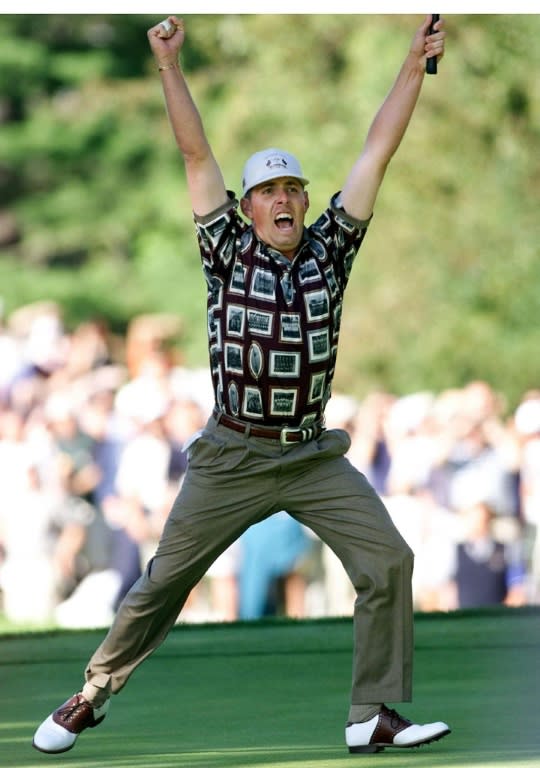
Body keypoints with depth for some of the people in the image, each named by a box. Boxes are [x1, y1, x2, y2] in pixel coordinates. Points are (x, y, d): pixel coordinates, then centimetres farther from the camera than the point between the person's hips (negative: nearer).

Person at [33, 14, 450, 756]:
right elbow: (197, 154, -5)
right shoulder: (229, 252, 0)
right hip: (231, 457, -2)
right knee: (164, 581, 3)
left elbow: (377, 152, 0)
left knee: (388, 560, -11)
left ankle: (374, 716, -5)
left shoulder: (328, 250, 4)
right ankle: (92, 697, 19)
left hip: (314, 456, 2)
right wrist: (170, 66, -10)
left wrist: (415, 65, -4)